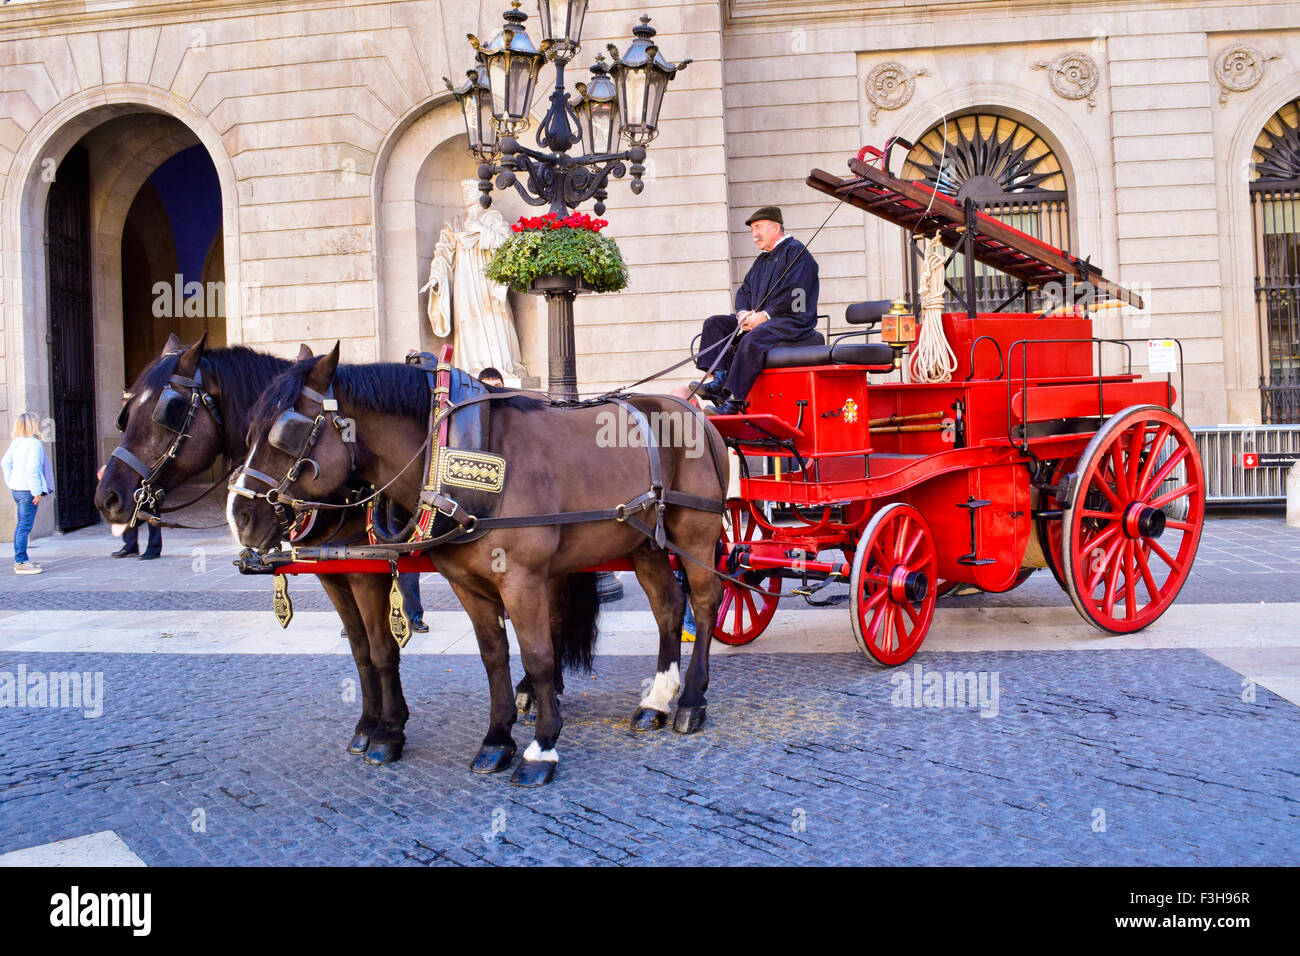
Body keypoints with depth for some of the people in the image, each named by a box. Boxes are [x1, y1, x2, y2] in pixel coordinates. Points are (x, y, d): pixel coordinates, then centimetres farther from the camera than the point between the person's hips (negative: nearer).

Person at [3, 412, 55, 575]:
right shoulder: (34, 443, -14)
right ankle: (21, 562, -6)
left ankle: (19, 561, 21)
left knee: (21, 524, 15)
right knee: (25, 526, -7)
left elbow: (5, 462, 15)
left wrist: (11, 482, 18)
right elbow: (33, 469, -19)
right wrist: (37, 491, -17)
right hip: (28, 490, -9)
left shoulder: (16, 442, 13)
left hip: (17, 488, 9)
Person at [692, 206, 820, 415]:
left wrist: (765, 315, -18)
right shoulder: (762, 259, 25)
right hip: (759, 319, 10)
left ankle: (733, 401, -39)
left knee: (752, 340, -36)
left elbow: (794, 293, -16)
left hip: (792, 320, -10)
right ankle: (719, 380, -20)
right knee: (714, 323, -1)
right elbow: (744, 291, 24)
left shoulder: (795, 251, -3)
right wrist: (743, 312, 1)